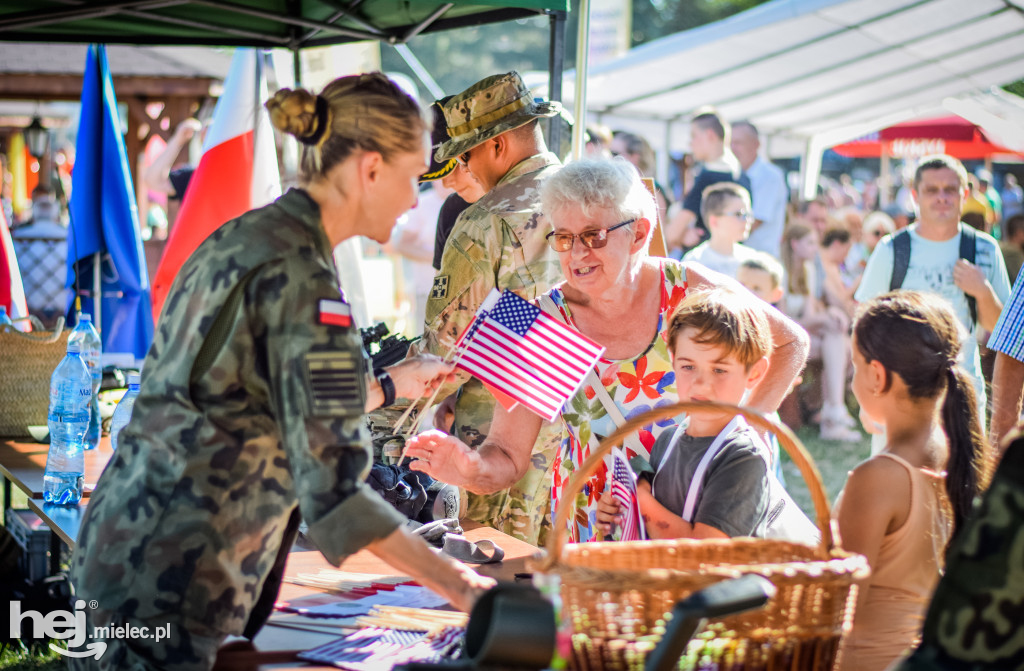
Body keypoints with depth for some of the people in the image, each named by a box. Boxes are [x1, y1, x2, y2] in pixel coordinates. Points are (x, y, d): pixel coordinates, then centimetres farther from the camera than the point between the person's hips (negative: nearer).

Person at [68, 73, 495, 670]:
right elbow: (334, 486, -22)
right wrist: (459, 587, -20)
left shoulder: (242, 238, 10)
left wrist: (389, 385, 28)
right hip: (170, 581, -9)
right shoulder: (301, 276, -18)